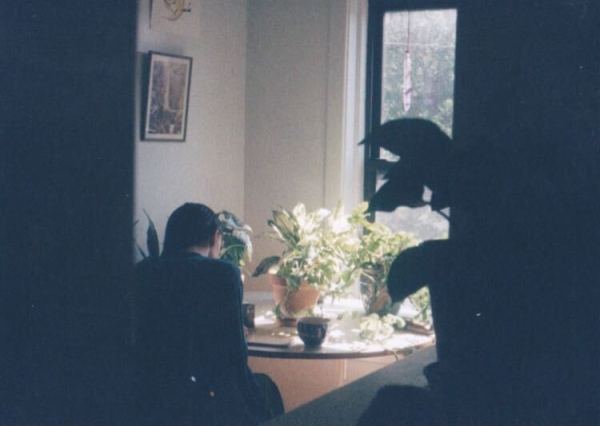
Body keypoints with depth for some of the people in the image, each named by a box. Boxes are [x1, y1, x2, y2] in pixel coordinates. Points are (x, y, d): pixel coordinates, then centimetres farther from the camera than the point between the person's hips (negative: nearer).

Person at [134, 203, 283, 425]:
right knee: (264, 387, 25)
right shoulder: (223, 273, -9)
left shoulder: (143, 272, 5)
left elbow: (139, 345, 10)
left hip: (150, 400, 5)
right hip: (205, 403, -5)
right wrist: (258, 405, 3)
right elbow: (234, 351, -11)